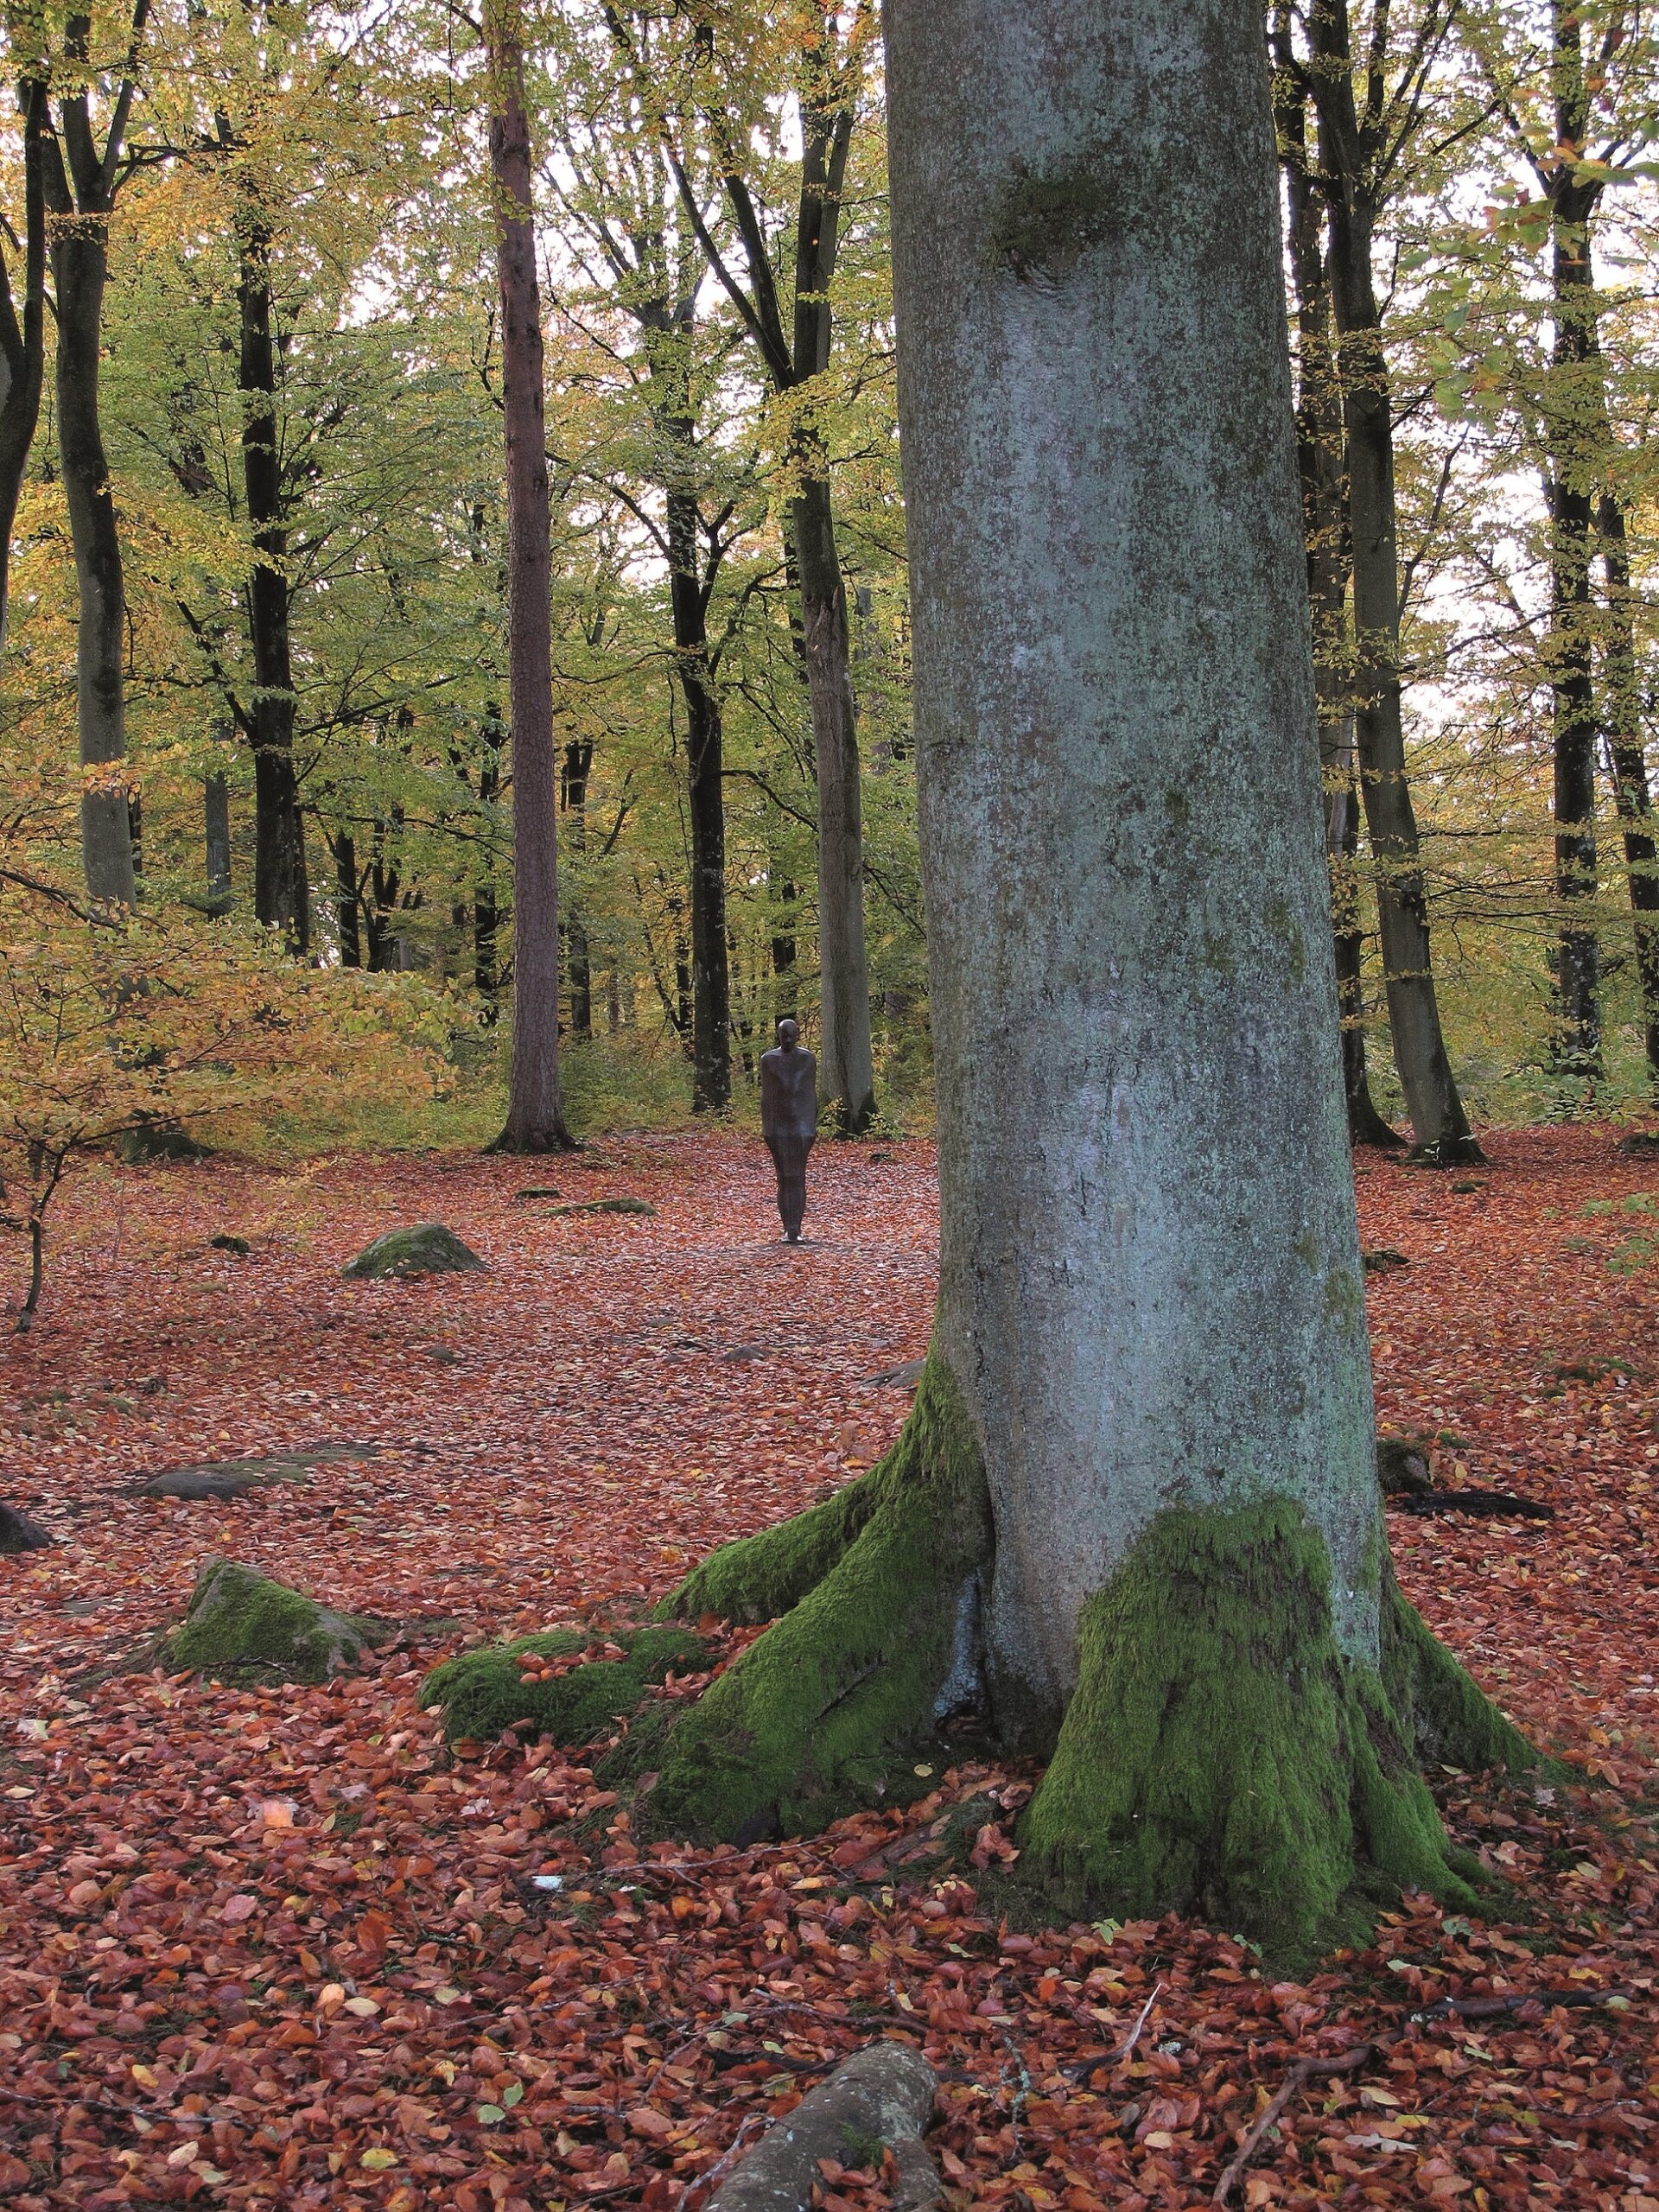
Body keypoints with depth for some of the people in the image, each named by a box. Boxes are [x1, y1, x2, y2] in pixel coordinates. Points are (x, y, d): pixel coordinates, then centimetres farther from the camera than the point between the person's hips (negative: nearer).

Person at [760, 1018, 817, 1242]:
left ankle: (795, 1229, -8)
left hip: (802, 1123, 0)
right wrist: (765, 1128, 0)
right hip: (777, 1125, 1)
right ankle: (788, 1228, 7)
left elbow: (812, 1092, 6)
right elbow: (765, 1094, 3)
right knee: (784, 1176, 2)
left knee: (798, 1176, -7)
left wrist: (814, 1125, 3)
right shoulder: (768, 1060, 2)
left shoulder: (808, 1059, 3)